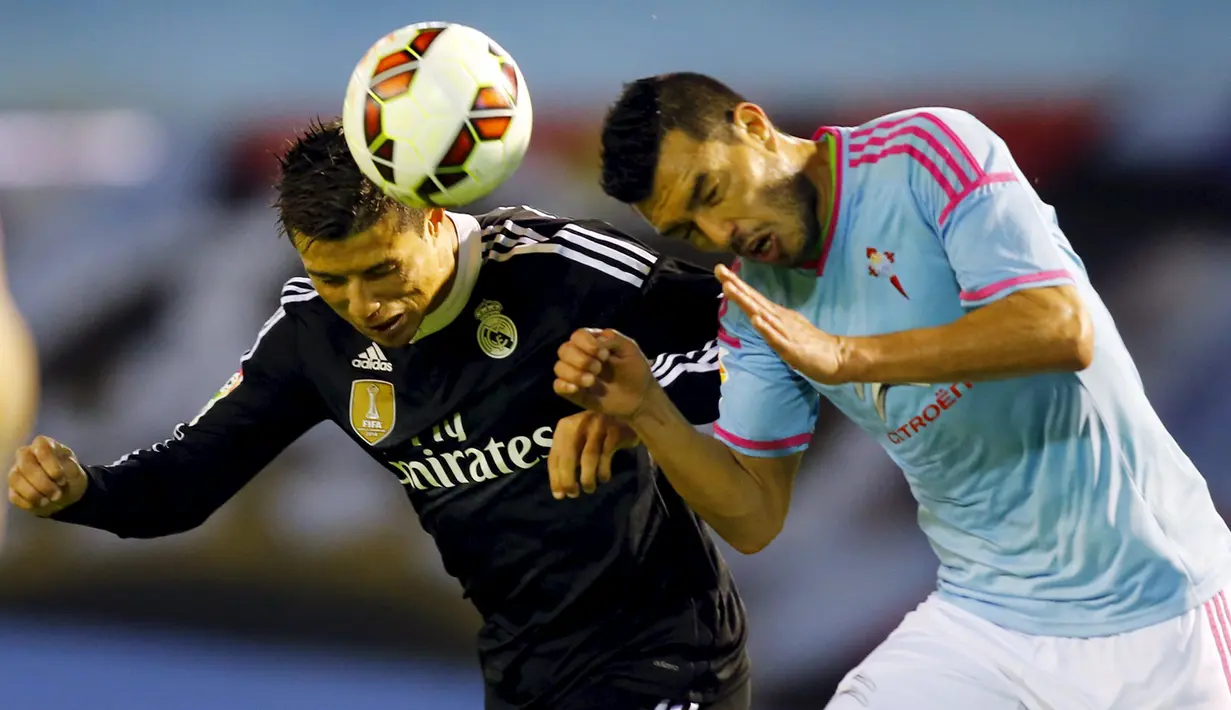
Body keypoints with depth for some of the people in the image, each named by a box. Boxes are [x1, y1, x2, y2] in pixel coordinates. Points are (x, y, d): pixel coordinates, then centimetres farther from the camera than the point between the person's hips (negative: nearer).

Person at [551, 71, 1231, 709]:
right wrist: (644, 410, -10)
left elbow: (1065, 330, -24)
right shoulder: (754, 301, 3)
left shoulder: (927, 151, -13)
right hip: (981, 618, 5)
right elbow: (754, 518, 6)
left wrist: (845, 356, -29)